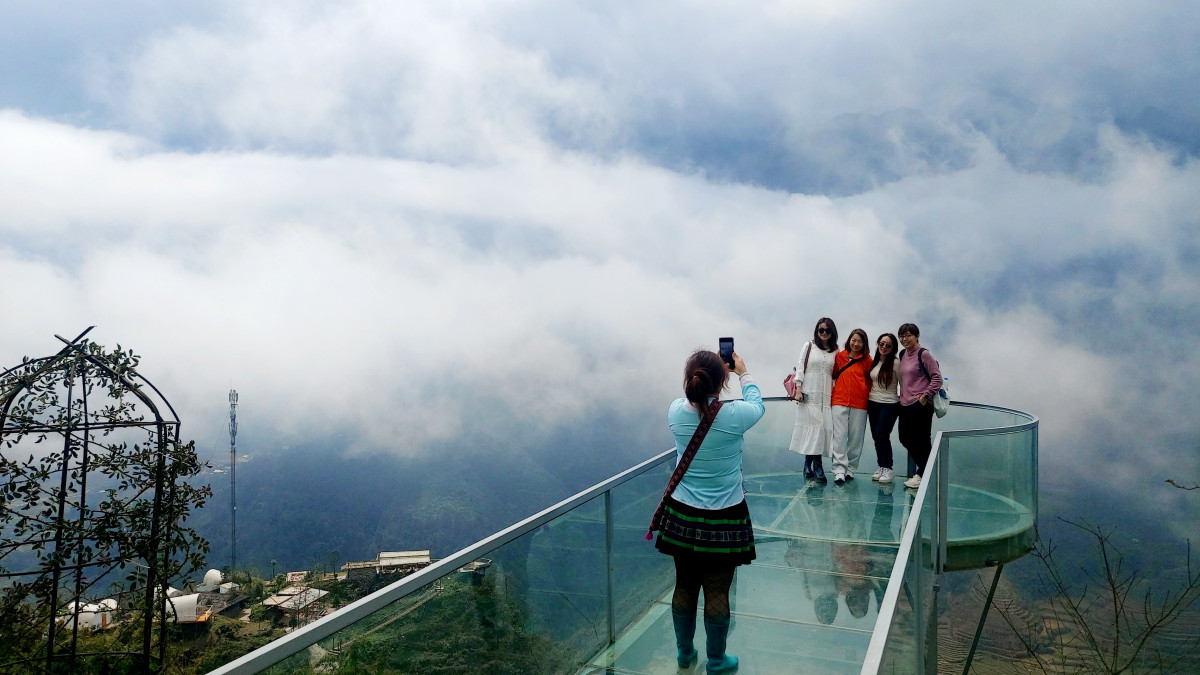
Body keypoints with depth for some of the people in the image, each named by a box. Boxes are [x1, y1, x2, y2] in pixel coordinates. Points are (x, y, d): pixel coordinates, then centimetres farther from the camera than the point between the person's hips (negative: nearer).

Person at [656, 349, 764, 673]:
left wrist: (702, 378, 19)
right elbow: (757, 406, 7)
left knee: (685, 586, 16)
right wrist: (743, 374, 20)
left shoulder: (676, 411, -10)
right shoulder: (734, 415, -18)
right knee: (717, 592, 10)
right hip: (724, 519, -3)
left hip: (682, 515, 3)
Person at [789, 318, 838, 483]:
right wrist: (798, 390, -6)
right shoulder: (809, 346, 5)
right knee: (810, 426, -7)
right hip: (809, 394, -2)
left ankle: (810, 466, 2)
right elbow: (800, 367, 2)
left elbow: (835, 374, 13)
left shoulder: (835, 351, 11)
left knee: (822, 428, -4)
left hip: (826, 395, 2)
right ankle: (816, 466, 0)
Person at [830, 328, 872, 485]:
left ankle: (850, 470, 14)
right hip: (839, 402, 0)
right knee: (839, 436, -6)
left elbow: (869, 382, 11)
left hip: (859, 404, 0)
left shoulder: (867, 360, 5)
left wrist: (867, 397, 2)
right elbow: (833, 375, 17)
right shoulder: (839, 357, 7)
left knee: (856, 438, 3)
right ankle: (839, 470, -7)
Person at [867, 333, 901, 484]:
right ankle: (881, 466, 18)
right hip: (873, 403, 6)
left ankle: (888, 468, 0)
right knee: (876, 436, 6)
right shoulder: (874, 362, 9)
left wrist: (901, 399, -3)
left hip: (889, 404, -6)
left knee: (881, 435, -13)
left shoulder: (896, 363, -9)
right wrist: (869, 395, 10)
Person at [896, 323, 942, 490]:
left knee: (921, 440, -1)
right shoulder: (903, 355, 13)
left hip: (920, 405, -8)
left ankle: (921, 474, 11)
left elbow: (937, 378, -11)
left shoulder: (924, 354, -8)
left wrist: (925, 396, -15)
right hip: (905, 404, 8)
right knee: (905, 438, 12)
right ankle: (925, 469, 28)